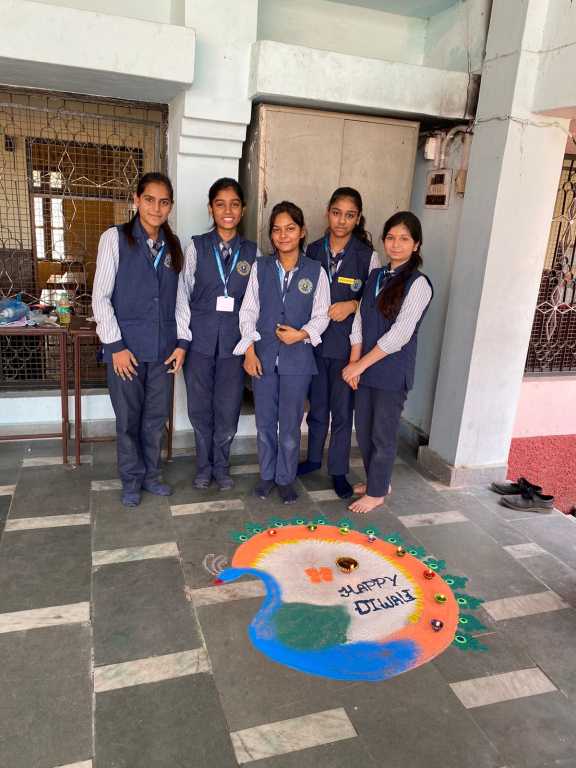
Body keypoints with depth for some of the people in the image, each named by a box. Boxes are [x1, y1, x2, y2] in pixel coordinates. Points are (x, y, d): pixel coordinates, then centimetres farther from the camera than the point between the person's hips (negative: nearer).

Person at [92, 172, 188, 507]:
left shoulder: (174, 246, 7)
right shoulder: (115, 239, -4)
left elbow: (179, 299, 11)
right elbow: (101, 297, -6)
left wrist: (182, 342, 3)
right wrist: (115, 345, -10)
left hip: (163, 349, 3)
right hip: (126, 347, -3)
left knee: (157, 416, 12)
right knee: (128, 418, 7)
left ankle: (151, 474, 29)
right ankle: (132, 480, 24)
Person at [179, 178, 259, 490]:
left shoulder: (252, 252, 4)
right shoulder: (197, 247, 1)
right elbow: (183, 294, 2)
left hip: (234, 341, 1)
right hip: (200, 338, 0)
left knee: (228, 407, 6)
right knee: (200, 407, 9)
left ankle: (221, 466, 26)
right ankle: (204, 467, 27)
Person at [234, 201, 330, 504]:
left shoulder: (315, 271, -1)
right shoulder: (260, 267, 2)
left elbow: (321, 315, 3)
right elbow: (248, 311, 3)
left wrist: (302, 333, -15)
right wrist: (249, 351, -4)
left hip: (297, 357, -1)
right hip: (263, 354, 2)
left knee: (290, 424, 7)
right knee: (265, 422, 12)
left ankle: (285, 478, 25)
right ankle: (267, 475, 30)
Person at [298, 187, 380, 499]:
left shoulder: (367, 255, -6)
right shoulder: (312, 251, 4)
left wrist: (353, 305, -17)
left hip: (347, 344, -3)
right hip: (315, 341, 3)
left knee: (342, 410, 5)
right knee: (317, 405, 17)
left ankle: (339, 470, 21)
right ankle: (314, 458, 35)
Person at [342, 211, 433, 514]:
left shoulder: (418, 284, -12)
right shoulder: (375, 276, 8)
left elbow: (400, 335, -18)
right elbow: (360, 321, 7)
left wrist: (360, 364, -14)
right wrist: (354, 363, -4)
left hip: (393, 370, -6)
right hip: (366, 367, 6)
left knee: (383, 433, 5)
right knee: (363, 430, 15)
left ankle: (377, 492, 23)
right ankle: (376, 480, 35)